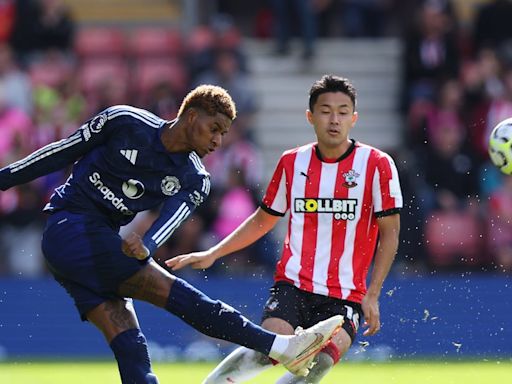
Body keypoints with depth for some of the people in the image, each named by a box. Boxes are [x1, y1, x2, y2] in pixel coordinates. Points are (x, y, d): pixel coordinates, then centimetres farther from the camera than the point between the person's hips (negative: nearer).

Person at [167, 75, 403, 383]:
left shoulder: (377, 164, -3)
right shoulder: (292, 162, 7)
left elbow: (390, 233, 0)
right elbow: (263, 219, 20)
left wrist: (372, 295, -7)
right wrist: (212, 254, 15)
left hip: (345, 295, -1)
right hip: (292, 284, 1)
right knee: (267, 352, -23)